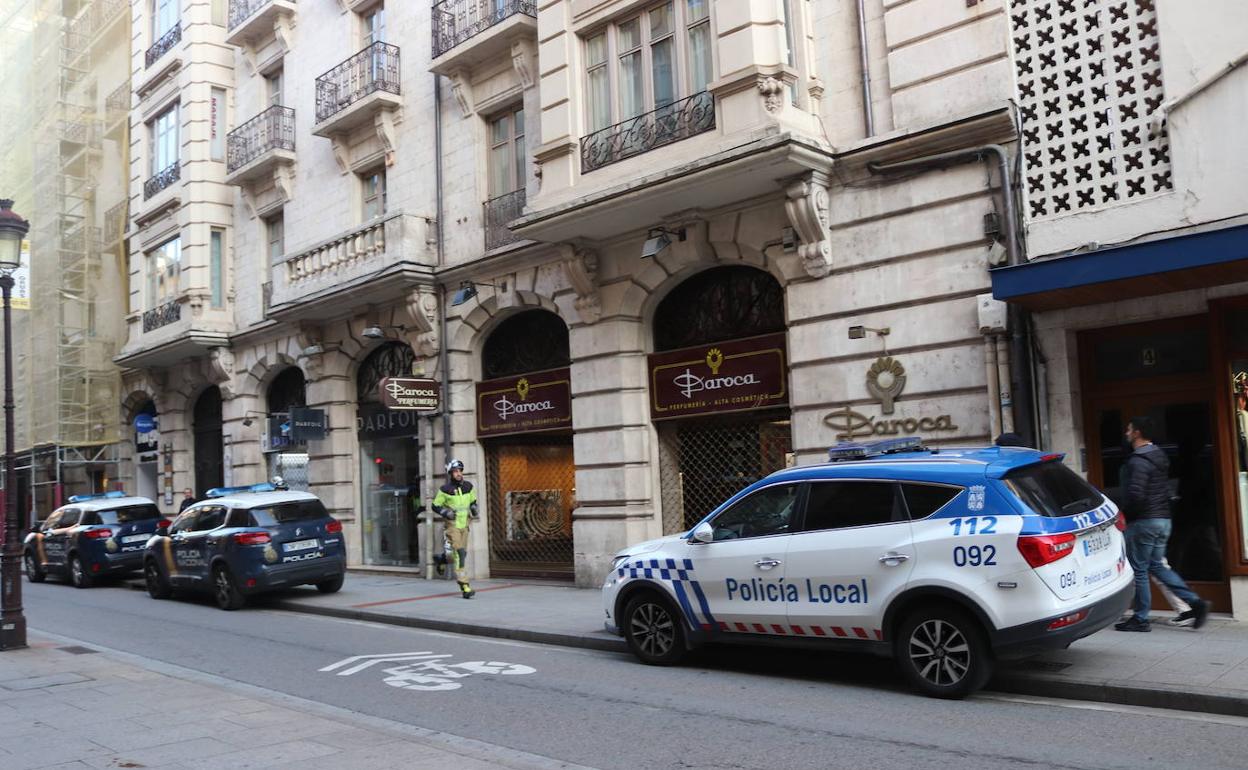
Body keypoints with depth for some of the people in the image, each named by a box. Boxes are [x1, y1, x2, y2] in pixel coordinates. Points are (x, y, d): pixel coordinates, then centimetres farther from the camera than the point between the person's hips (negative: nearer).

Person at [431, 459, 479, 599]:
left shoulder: (468, 486, 4)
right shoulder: (445, 489, -10)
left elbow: (473, 501, 21)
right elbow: (435, 506, -3)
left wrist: (474, 510, 2)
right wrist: (447, 513, -18)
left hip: (464, 524, 6)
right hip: (452, 525, -6)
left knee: (462, 553, 12)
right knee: (460, 553, -16)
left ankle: (443, 559, 46)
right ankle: (464, 587, -17)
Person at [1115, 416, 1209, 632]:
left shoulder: (1138, 461, -18)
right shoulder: (1159, 457, 13)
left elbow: (1135, 495, -25)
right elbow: (1166, 491, 18)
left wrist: (1124, 514, -9)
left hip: (1144, 521, -9)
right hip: (1163, 519, 9)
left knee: (1138, 569, 0)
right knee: (1157, 566, 17)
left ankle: (1140, 619, 7)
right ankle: (1195, 602, 8)